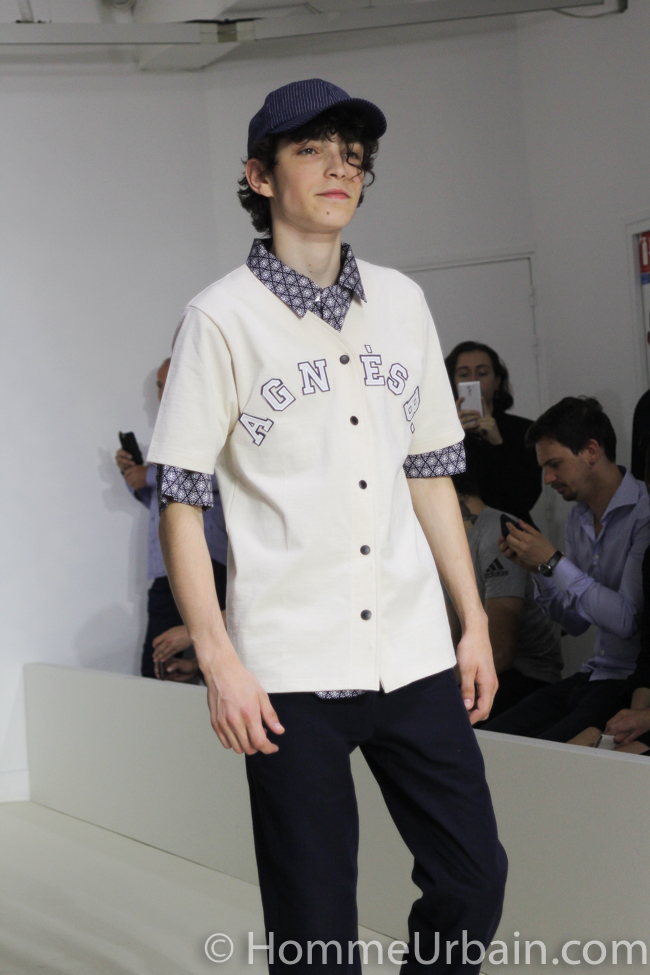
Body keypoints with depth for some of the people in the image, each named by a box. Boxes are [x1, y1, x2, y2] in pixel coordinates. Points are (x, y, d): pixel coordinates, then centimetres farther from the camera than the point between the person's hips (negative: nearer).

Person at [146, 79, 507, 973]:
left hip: (414, 655, 5)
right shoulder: (224, 318, -3)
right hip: (291, 670, -4)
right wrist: (219, 661, -11)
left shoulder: (400, 303, 12)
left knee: (473, 877, 6)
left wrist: (474, 622, 13)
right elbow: (178, 500, -5)